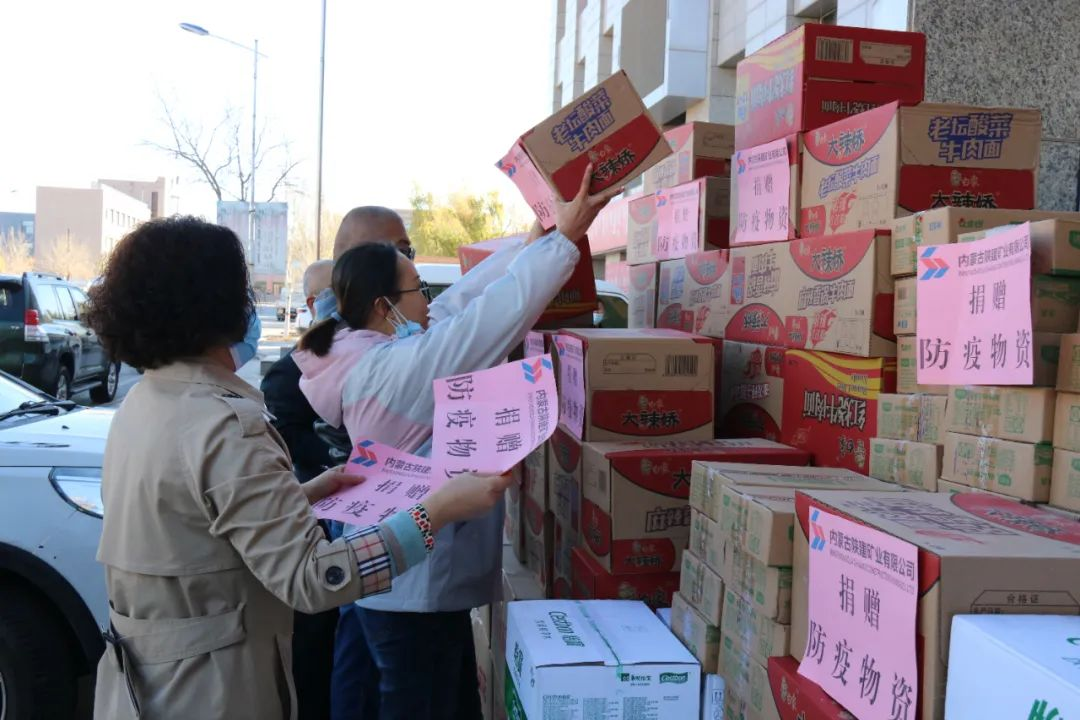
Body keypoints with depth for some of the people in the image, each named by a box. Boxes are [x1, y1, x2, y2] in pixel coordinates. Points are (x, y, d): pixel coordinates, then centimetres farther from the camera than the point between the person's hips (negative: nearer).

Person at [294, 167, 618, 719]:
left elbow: (461, 302, 8)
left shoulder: (370, 354, 5)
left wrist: (532, 242, 10)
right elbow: (499, 311, -24)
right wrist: (564, 237, -15)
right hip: (417, 587, -10)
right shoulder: (396, 367, -24)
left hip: (416, 579, 10)